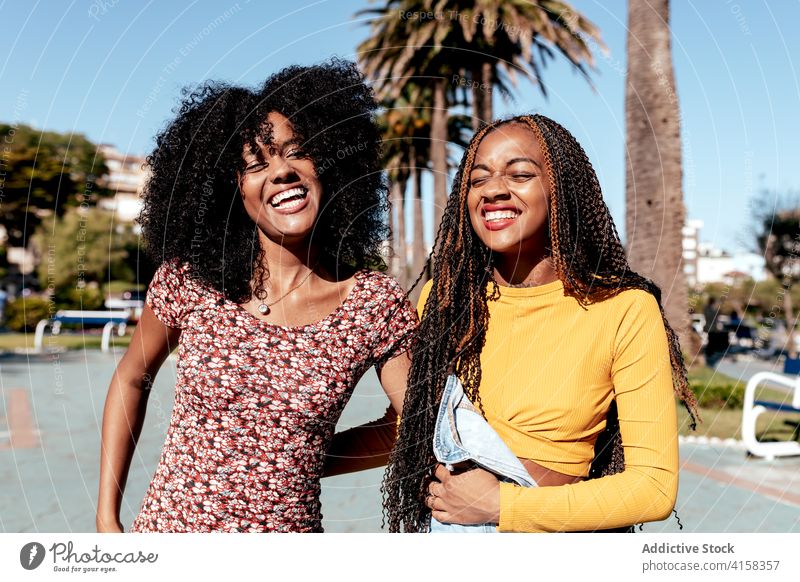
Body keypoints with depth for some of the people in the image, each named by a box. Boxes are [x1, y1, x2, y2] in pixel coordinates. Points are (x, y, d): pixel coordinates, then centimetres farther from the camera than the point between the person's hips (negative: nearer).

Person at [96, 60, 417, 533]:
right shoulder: (189, 279, -10)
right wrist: (107, 518, 2)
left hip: (289, 529, -1)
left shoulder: (376, 305, -14)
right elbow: (131, 380, 4)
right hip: (167, 527, 1)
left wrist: (302, 463, -8)